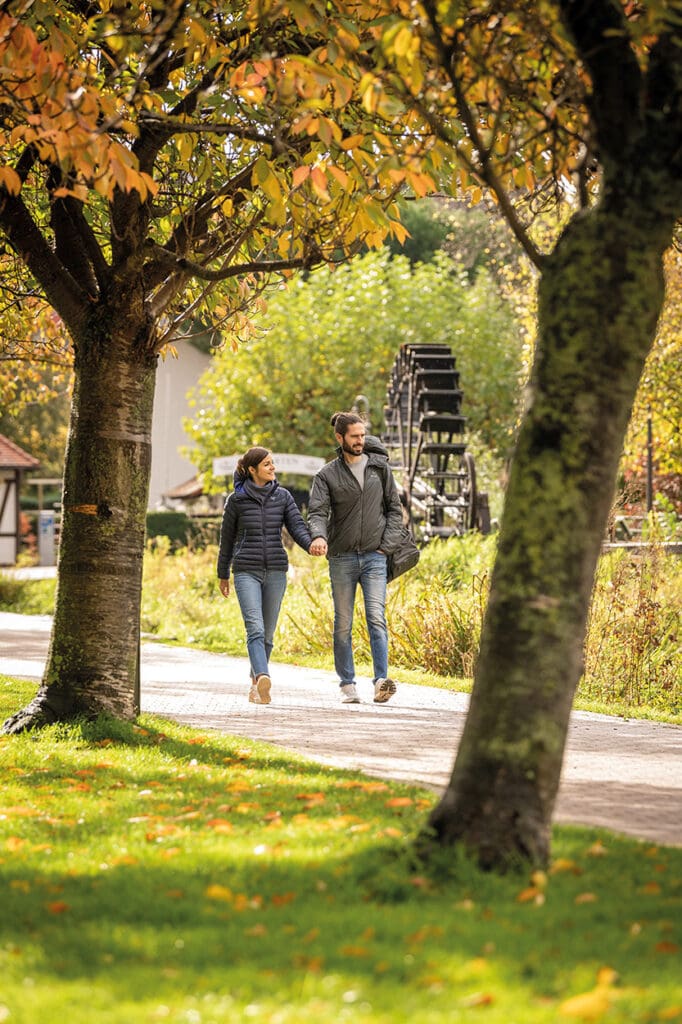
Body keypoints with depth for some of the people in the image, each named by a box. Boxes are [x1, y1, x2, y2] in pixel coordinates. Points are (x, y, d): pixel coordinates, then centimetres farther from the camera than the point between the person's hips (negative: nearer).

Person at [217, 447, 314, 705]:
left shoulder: (283, 496, 6)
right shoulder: (236, 499, 0)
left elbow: (298, 527, -3)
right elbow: (227, 538, 9)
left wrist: (313, 545, -25)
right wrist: (223, 575, 16)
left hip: (276, 572, 3)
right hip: (247, 572, -3)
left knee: (267, 633, 8)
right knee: (255, 628, -19)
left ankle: (255, 685, 23)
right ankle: (262, 679, -37)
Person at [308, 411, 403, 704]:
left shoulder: (379, 467, 6)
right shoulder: (327, 475, 1)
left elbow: (394, 509, 12)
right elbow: (317, 511, -10)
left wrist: (387, 545, 0)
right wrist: (319, 536, -32)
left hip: (374, 558, 0)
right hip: (342, 558, 0)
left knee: (377, 619, -13)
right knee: (343, 624, 5)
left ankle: (381, 682, -21)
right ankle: (347, 685, 12)